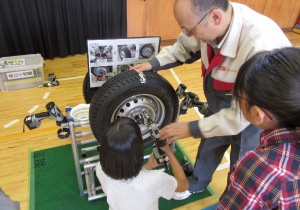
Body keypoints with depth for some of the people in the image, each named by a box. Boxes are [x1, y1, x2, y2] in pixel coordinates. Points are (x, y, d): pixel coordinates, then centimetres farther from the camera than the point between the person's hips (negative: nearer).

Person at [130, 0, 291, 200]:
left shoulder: (262, 46, -42)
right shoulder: (207, 21, -22)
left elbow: (242, 114, -34)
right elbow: (184, 48, 1)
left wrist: (192, 129, -28)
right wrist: (153, 64, -9)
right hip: (220, 107, 6)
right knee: (207, 148, 26)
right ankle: (197, 184, 57)